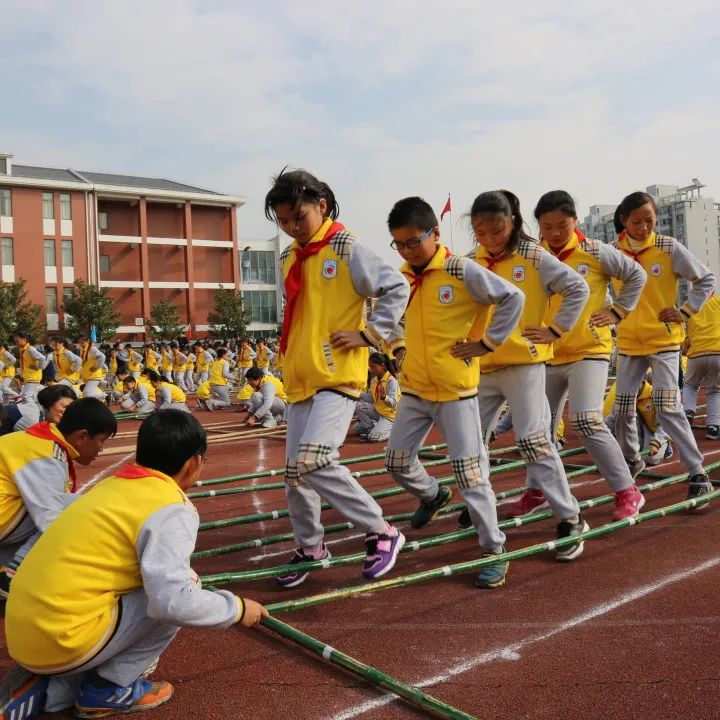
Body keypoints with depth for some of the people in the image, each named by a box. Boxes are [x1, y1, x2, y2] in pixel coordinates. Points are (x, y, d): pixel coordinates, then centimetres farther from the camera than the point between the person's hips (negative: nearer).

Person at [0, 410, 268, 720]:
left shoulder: (112, 485, 11)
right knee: (184, 587, -2)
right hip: (63, 640, -8)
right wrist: (237, 608, -6)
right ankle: (109, 688, 5)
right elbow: (173, 601, -24)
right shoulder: (172, 508, -14)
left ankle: (46, 689, 14)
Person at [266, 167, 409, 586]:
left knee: (313, 462, -20)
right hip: (300, 378, 7)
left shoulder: (347, 248, -7)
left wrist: (370, 335, -13)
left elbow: (397, 288, -9)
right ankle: (310, 547, 29)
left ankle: (382, 533, -2)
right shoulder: (288, 258, 14)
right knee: (295, 472, 9)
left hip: (339, 376, -7)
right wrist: (293, 350, 15)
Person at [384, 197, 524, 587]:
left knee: (470, 472, -5)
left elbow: (513, 298, -11)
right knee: (397, 462, 14)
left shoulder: (461, 270, -14)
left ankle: (494, 550, 9)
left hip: (455, 389, -6)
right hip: (414, 387, 6)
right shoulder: (402, 276, 4)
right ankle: (433, 495, 46)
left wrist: (486, 343, -11)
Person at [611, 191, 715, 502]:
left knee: (668, 407, -13)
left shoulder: (669, 247, -9)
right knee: (623, 407, 9)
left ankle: (697, 473, -4)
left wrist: (686, 312, -9)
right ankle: (630, 459, 32)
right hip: (628, 342, 3)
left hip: (663, 339, -3)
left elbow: (706, 280, 0)